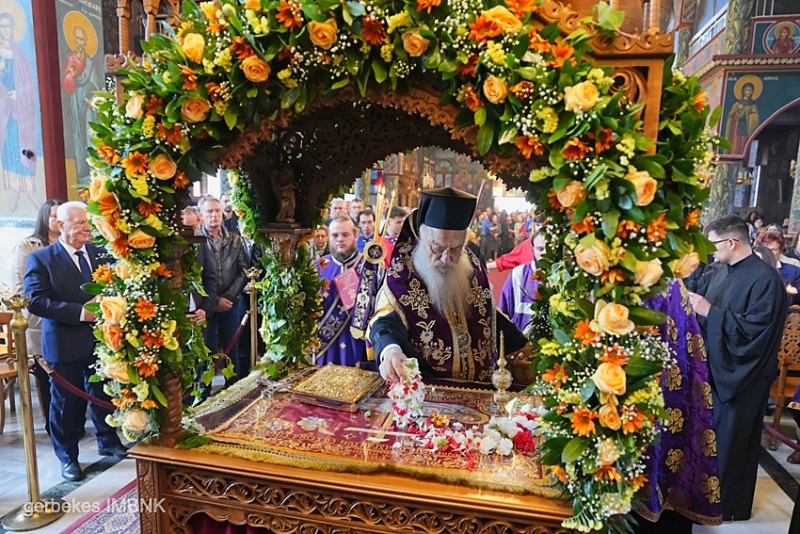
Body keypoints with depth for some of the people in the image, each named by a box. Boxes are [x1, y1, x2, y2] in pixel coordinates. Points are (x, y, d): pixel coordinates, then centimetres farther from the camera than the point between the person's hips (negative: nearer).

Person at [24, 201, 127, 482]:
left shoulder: (100, 253, 4)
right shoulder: (40, 258, -8)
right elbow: (36, 301, -17)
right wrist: (79, 312, -24)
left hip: (101, 338, 4)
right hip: (65, 343, -4)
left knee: (104, 393, 18)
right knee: (66, 401, 10)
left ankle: (108, 441, 38)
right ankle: (68, 457, 28)